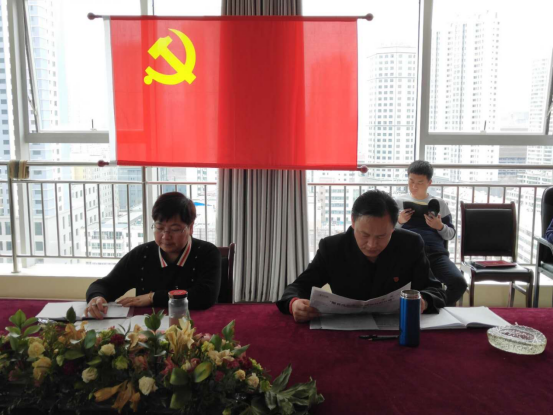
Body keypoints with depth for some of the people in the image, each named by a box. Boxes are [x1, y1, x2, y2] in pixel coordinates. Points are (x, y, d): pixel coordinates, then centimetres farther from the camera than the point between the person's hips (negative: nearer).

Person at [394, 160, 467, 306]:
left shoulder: (439, 203, 20)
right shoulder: (399, 201, 16)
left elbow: (451, 234, 19)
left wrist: (440, 226, -3)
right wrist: (399, 221, -5)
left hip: (436, 253, 2)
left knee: (459, 283, -25)